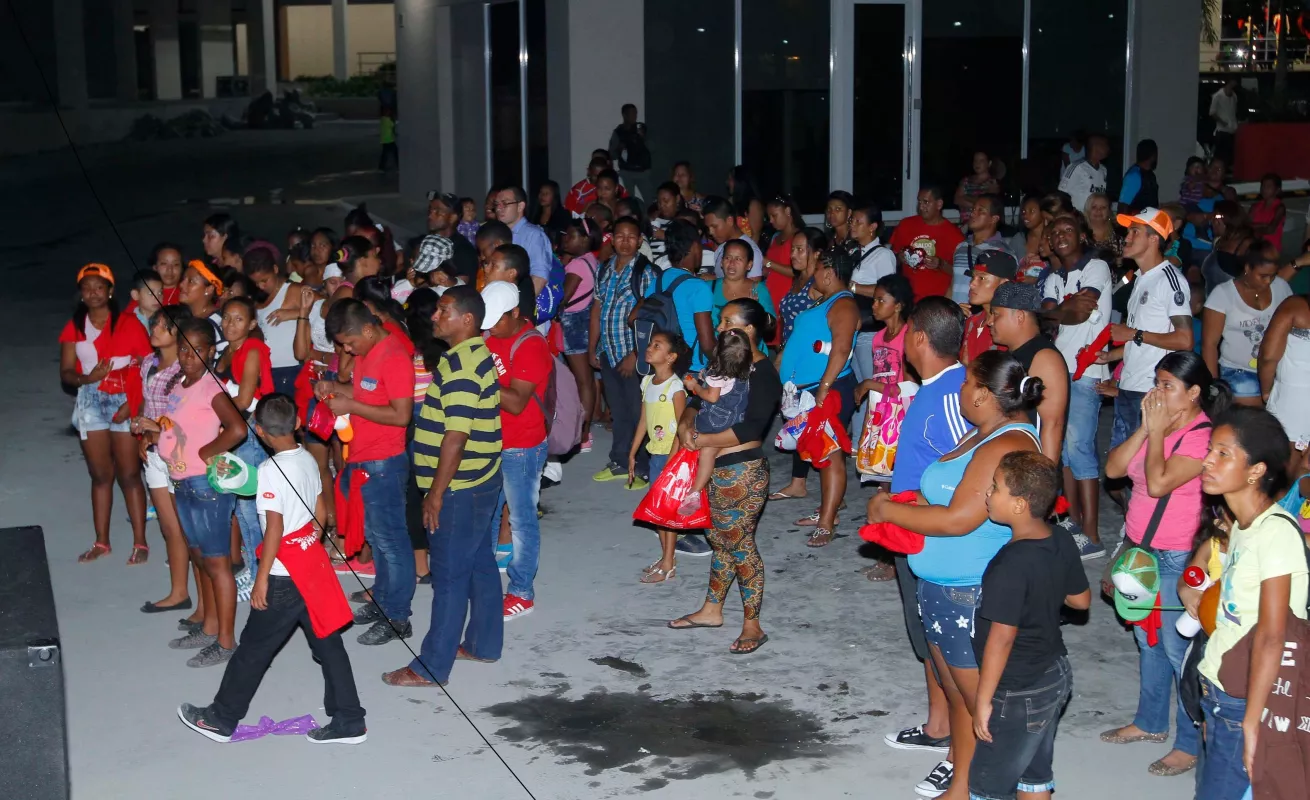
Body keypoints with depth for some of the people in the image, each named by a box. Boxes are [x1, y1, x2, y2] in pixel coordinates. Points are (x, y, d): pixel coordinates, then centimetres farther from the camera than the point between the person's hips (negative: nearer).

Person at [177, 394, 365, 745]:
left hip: (284, 577, -7)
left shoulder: (270, 470, -19)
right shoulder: (308, 459, 4)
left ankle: (222, 718, 22)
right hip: (313, 566, 7)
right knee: (326, 643, 11)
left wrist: (261, 579, -15)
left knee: (254, 647, 7)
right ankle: (348, 721, 15)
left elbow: (274, 528, -21)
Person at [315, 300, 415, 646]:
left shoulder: (394, 358, -20)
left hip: (383, 464, -9)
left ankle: (397, 618, 6)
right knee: (375, 535, 18)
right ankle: (382, 600, 30)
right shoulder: (366, 352, 9)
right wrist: (335, 388, 4)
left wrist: (351, 406, -20)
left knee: (389, 539, -2)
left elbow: (401, 414, -24)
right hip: (362, 460, 9)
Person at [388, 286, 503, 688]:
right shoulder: (476, 354, 11)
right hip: (479, 481, 10)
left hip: (459, 488, -10)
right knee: (480, 564, 18)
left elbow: (456, 436, -25)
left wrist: (436, 492, -20)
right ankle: (483, 643, 30)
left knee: (449, 575, -3)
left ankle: (432, 667, 4)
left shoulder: (460, 366, -22)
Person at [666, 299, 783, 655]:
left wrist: (701, 441, -21)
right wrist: (684, 425, -7)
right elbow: (697, 401, 14)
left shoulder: (763, 374, -16)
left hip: (742, 473, -8)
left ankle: (752, 626, 11)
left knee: (740, 545, 0)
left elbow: (749, 429, -25)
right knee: (720, 540, 19)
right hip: (715, 469, 8)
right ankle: (711, 610, 32)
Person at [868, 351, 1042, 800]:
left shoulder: (1007, 448, -21)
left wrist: (890, 512, -15)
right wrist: (902, 505, 1)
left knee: (978, 697, 1)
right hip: (943, 585, 10)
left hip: (974, 594, -10)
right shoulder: (985, 434, 12)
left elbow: (959, 518, -25)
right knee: (956, 691, 19)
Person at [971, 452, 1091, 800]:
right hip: (1056, 676, 8)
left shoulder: (1011, 565, -27)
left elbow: (1002, 638, -24)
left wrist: (983, 700, -16)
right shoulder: (1061, 544, -4)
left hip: (1019, 694, -8)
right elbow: (1081, 599, 11)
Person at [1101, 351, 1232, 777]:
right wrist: (1145, 428, -9)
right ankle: (1150, 722, 35)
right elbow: (1113, 468, -1)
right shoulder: (1158, 424, 7)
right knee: (1147, 640, 20)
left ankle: (1191, 743, 8)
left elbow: (1158, 483, -28)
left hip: (1178, 560, -9)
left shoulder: (1204, 436, -18)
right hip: (1141, 550, 9)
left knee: (1177, 648, -3)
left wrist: (1158, 431, -18)